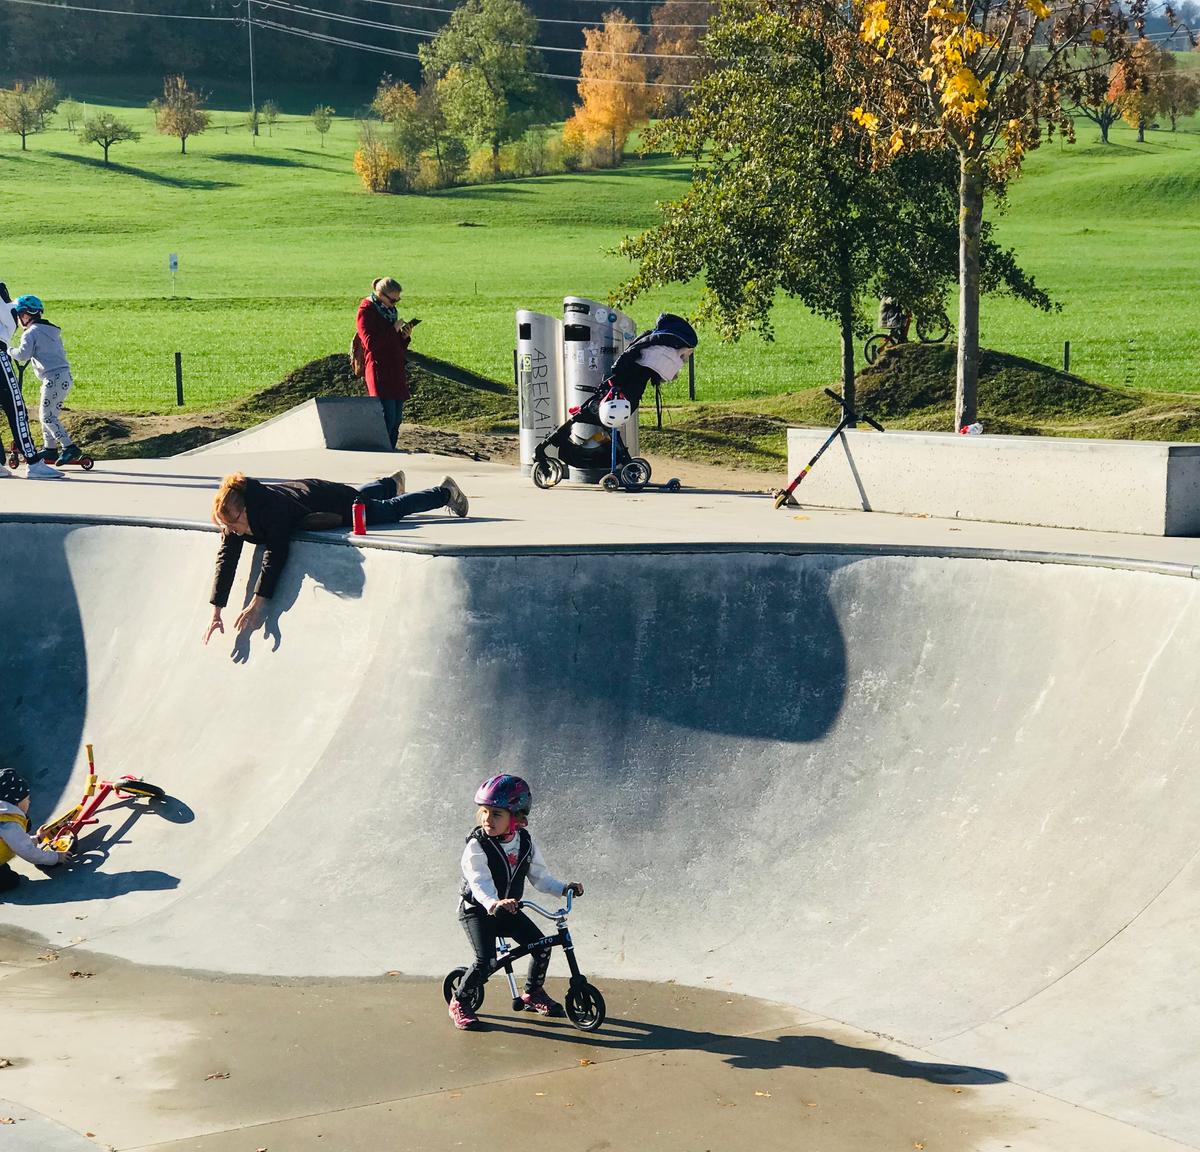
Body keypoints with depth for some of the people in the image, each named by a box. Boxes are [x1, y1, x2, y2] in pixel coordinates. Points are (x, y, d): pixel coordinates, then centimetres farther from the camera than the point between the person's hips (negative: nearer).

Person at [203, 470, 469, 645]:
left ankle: (445, 492, 45)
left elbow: (276, 554, -48)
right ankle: (389, 484, 70)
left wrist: (258, 603, -49)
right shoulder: (232, 517, -27)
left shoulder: (270, 508, -47)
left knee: (392, 509, 19)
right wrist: (215, 612, -29)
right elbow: (226, 559, -25)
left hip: (335, 503, -6)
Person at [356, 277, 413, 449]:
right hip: (379, 372, -8)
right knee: (387, 419, -15)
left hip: (397, 371, 8)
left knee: (396, 420, 5)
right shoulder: (366, 312, -7)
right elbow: (371, 343, -18)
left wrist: (405, 336, 3)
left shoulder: (390, 310, 17)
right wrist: (394, 329, -16)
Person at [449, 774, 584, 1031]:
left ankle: (533, 992, 21)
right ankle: (459, 1002, 1)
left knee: (541, 945, -4)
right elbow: (480, 883, -34)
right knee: (486, 960, -22)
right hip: (477, 910, -5)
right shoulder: (477, 846, -21)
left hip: (507, 910, 5)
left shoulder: (525, 843, -4)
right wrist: (494, 904, -53)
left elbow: (539, 877, 6)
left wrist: (564, 888, -10)